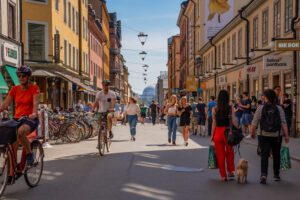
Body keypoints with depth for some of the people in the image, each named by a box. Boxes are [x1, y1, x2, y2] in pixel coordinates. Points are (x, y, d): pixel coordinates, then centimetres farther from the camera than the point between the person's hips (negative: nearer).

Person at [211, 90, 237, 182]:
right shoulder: (230, 108, -5)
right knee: (230, 152, 20)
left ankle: (223, 175, 13)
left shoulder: (215, 109, -3)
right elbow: (233, 121, -10)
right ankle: (230, 171, 22)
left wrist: (212, 135, 5)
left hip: (218, 132, 0)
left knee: (220, 154, 8)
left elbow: (214, 123, -2)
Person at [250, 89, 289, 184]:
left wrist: (252, 132, 8)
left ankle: (263, 174, -19)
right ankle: (276, 175, 25)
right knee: (276, 156, 16)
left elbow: (254, 123, -5)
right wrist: (286, 135, -4)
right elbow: (283, 123, -8)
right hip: (276, 136, 1)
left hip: (263, 136, -1)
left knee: (264, 155, -2)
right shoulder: (279, 109, -3)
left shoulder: (260, 108, -5)